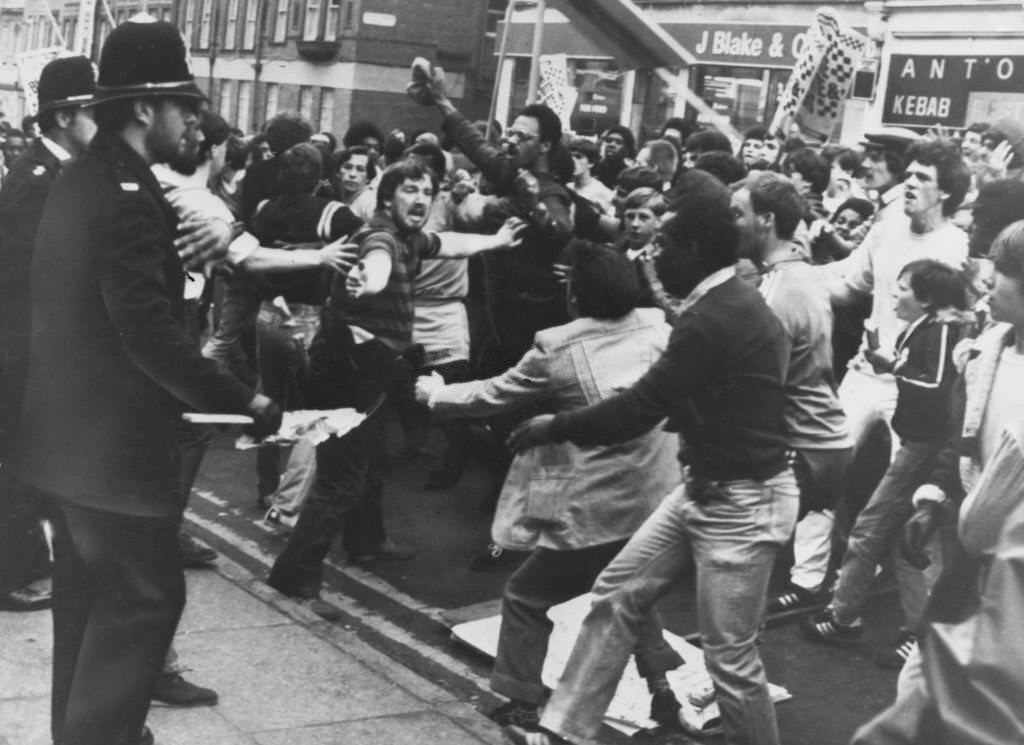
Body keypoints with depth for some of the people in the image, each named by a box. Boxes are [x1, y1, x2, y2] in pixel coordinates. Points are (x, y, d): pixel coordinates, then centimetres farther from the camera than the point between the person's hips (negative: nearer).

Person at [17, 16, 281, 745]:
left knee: (90, 592, 20)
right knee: (146, 595, 1)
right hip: (115, 441, -10)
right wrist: (242, 400, -20)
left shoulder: (79, 181, 9)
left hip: (71, 430, 10)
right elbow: (151, 336, -26)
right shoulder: (127, 197, -21)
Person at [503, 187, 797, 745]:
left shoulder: (715, 318, -23)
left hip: (743, 502, -10)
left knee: (729, 656, 1)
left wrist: (556, 427, -10)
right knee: (617, 594, 11)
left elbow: (641, 407, -22)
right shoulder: (730, 303, 9)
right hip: (705, 488, 10)